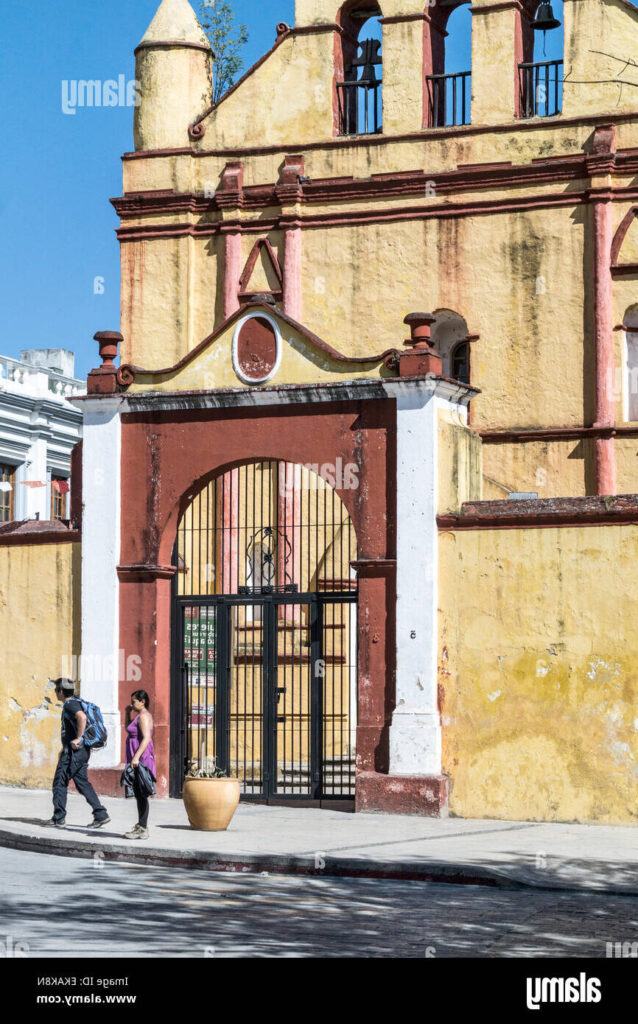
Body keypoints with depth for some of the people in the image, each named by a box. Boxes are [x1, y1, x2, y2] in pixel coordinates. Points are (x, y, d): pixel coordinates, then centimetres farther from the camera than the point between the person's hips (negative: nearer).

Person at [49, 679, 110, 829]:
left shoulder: (70, 704, -13)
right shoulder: (75, 702, 18)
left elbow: (82, 717, -35)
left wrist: (77, 739, -27)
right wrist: (65, 747, 28)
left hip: (74, 750, -10)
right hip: (83, 751, 10)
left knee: (60, 782, -1)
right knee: (82, 782, 9)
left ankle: (59, 818, 2)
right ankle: (101, 815, 3)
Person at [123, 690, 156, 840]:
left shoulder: (144, 716, -13)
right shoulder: (140, 716, 19)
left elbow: (146, 738, -23)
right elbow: (130, 730, 31)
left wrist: (136, 757, -29)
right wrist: (128, 714, 19)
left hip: (141, 758, -11)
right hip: (137, 758, 11)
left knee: (141, 794, -10)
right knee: (139, 794, 12)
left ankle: (143, 829, -9)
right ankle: (141, 827, 17)